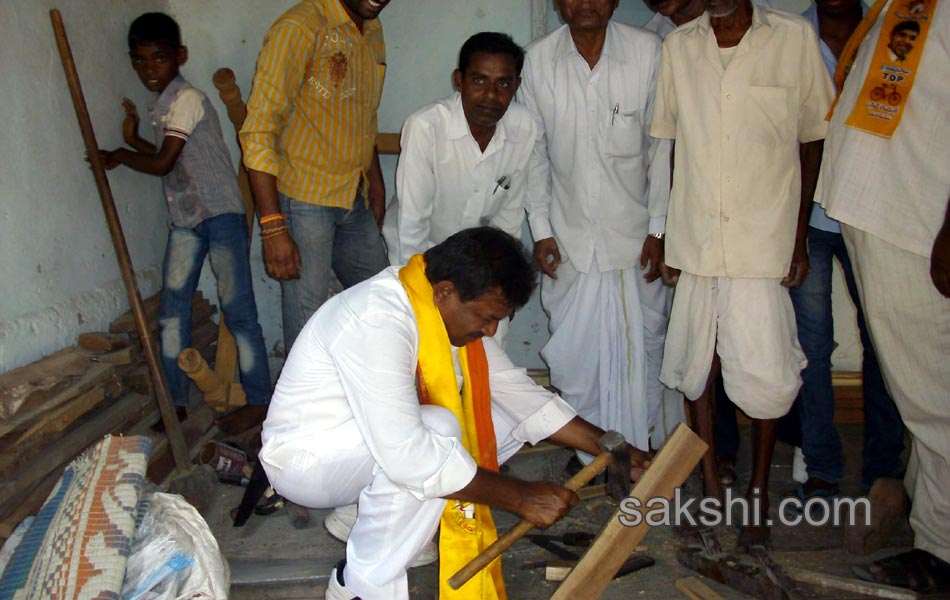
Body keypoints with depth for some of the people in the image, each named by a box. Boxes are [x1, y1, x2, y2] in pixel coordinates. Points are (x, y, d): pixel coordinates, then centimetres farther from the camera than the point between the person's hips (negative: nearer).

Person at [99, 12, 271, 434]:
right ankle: (175, 403, 14)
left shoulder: (187, 99, -12)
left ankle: (258, 400, 6)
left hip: (220, 213, -9)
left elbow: (162, 164, -16)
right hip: (185, 218, 9)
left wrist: (119, 157, 0)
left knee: (237, 308, -4)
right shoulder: (161, 106, 16)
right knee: (172, 309, 6)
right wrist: (133, 140, 14)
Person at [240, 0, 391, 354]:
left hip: (354, 200, 8)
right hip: (304, 200, -8)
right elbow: (258, 131, -20)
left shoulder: (373, 32, 9)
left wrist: (376, 186, 20)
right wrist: (273, 227, -24)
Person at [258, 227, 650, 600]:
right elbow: (408, 455, -38)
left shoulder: (451, 309, -6)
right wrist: (520, 497, -30)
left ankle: (366, 509, 5)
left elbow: (517, 391, 1)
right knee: (438, 430, -34)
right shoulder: (377, 322, -33)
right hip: (304, 456, -9)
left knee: (505, 420, -1)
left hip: (383, 439, 9)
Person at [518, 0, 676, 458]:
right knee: (573, 353, 8)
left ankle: (643, 451, 29)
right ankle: (589, 450, 27)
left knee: (643, 347, 9)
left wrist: (658, 229, -5)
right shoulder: (538, 59, -2)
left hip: (634, 232, -1)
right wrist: (541, 229, 1)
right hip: (570, 236, 1)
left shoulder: (648, 51, -7)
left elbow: (662, 145, -3)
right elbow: (535, 152, 4)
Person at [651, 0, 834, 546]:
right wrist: (670, 235, 8)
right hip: (695, 240, 3)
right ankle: (711, 481, 30)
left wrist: (799, 237, 2)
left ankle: (759, 492, 22)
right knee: (696, 362, 10)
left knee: (766, 373, -2)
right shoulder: (678, 46, 5)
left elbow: (813, 140, 4)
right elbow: (670, 144, 10)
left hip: (763, 240, -2)